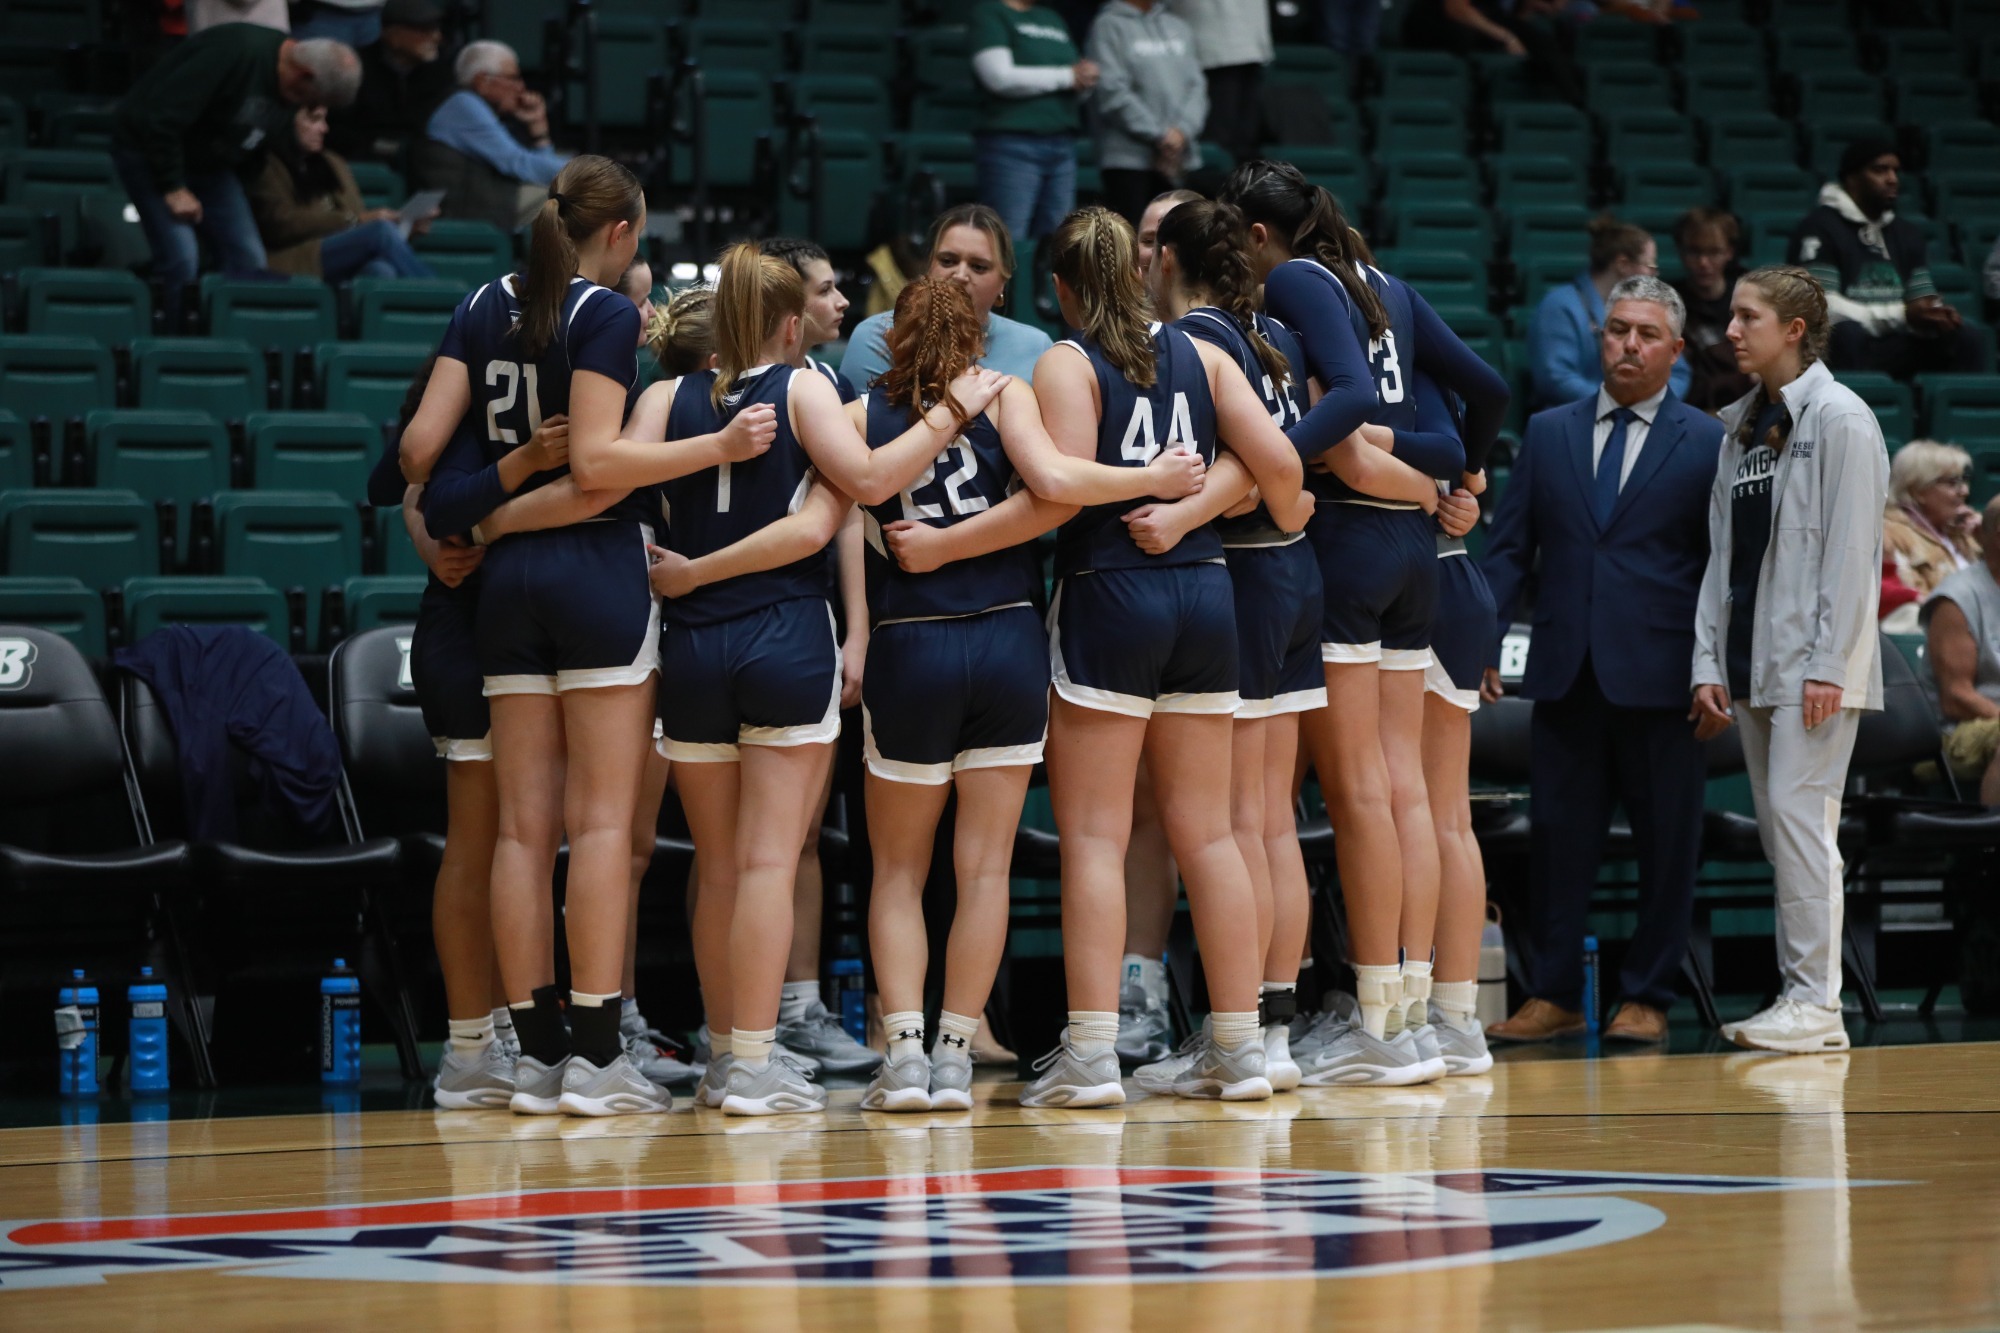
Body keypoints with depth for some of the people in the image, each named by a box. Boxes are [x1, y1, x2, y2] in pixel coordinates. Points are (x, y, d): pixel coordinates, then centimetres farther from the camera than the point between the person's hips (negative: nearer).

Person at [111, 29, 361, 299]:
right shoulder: (235, 53, -32)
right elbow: (162, 116, -31)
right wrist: (173, 189, -26)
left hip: (209, 164, 8)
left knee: (247, 258, -3)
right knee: (181, 258, -20)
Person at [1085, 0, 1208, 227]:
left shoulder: (1179, 28, 17)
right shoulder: (1109, 27, -1)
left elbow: (1196, 85, 10)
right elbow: (1111, 92, -9)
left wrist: (1182, 130, -8)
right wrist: (1157, 135, -12)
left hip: (1182, 159, 5)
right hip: (1129, 157, -5)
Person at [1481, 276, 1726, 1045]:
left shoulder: (1706, 445, 4)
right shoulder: (1548, 434, 12)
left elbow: (1723, 566, 2)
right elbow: (1508, 549, 11)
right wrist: (1486, 644, 1)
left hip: (1659, 675, -2)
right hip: (1565, 670, 2)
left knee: (1666, 843, 2)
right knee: (1557, 836, 4)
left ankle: (1646, 997, 11)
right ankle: (1554, 995, 11)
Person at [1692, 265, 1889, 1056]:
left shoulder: (1839, 419, -5)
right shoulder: (1740, 427, 17)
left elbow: (1851, 548, -11)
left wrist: (1827, 665, -16)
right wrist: (1709, 664, 9)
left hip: (1813, 659, -7)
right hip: (1752, 663, 7)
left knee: (1800, 811, -13)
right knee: (1777, 823, 5)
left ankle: (1816, 1003, -12)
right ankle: (1796, 996, 7)